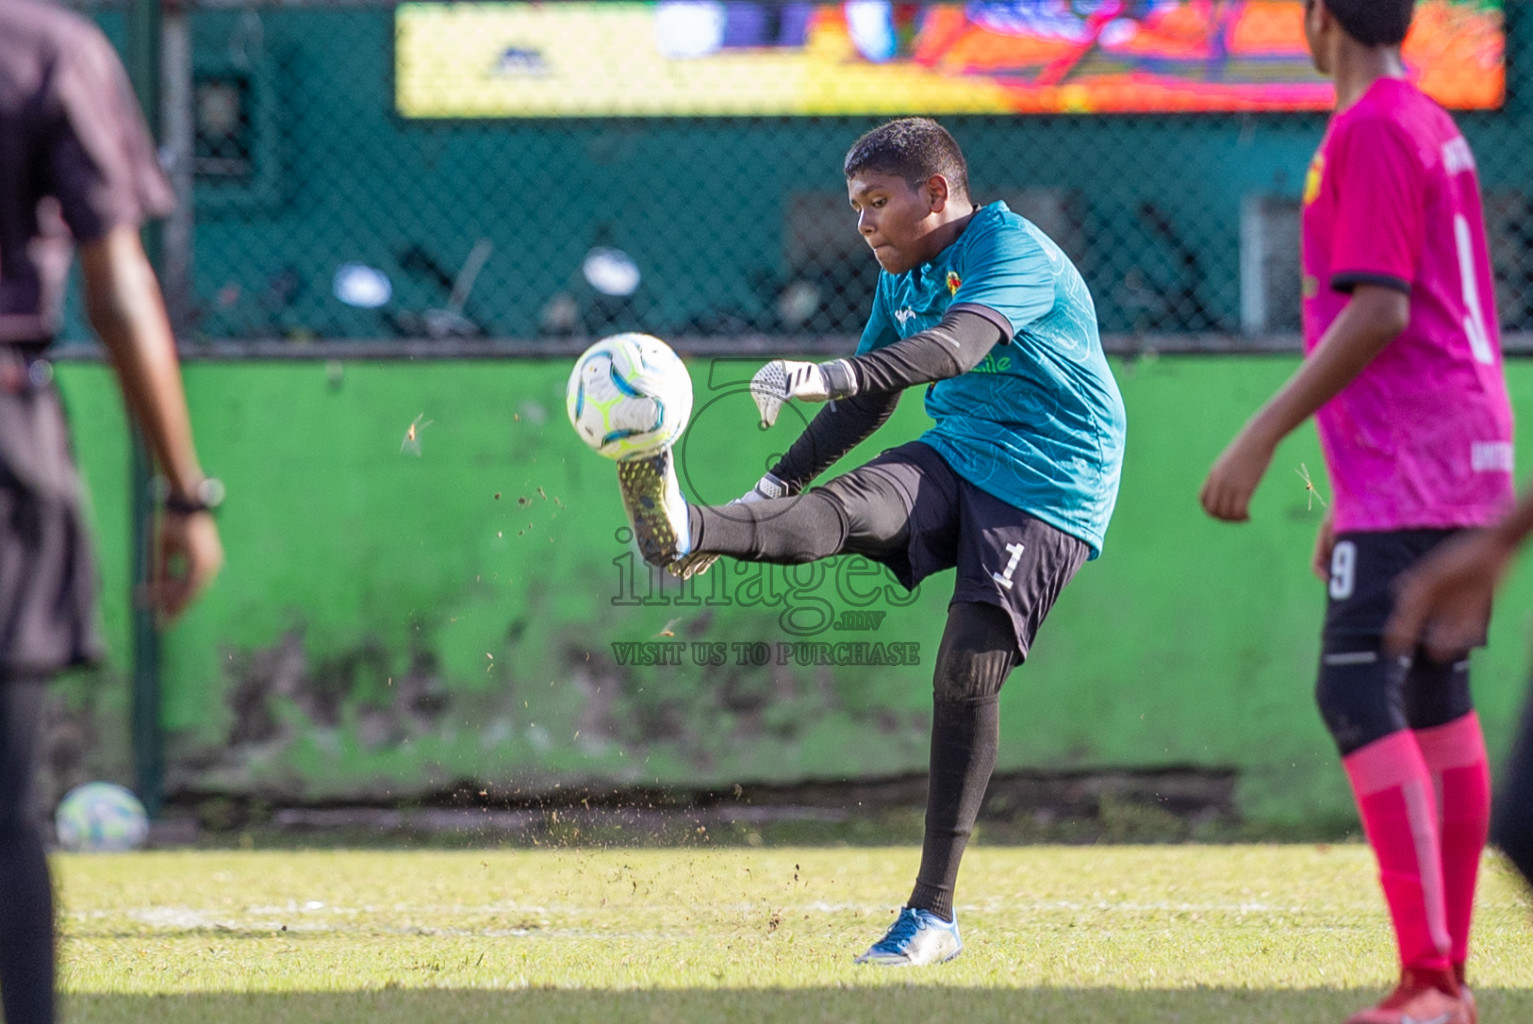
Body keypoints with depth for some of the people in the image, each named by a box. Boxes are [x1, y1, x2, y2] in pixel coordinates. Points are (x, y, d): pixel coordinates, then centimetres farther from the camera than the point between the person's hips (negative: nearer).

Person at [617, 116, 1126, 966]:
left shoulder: (1015, 252, -16)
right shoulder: (903, 278, 12)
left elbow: (959, 347, -35)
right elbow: (868, 403, 23)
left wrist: (829, 376, -48)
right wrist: (775, 487, 14)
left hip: (1048, 488, -7)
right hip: (954, 459, 7)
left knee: (968, 672, -16)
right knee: (850, 509, -25)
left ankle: (934, 912, -9)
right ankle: (688, 532, -55)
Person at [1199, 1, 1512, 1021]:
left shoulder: (1370, 132, -11)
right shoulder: (1438, 130, 18)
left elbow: (1379, 313, -20)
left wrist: (1264, 436, -20)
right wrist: (1355, 496, 25)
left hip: (1406, 465, -10)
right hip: (1467, 451, 10)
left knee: (1358, 691, -15)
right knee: (1437, 696, 10)